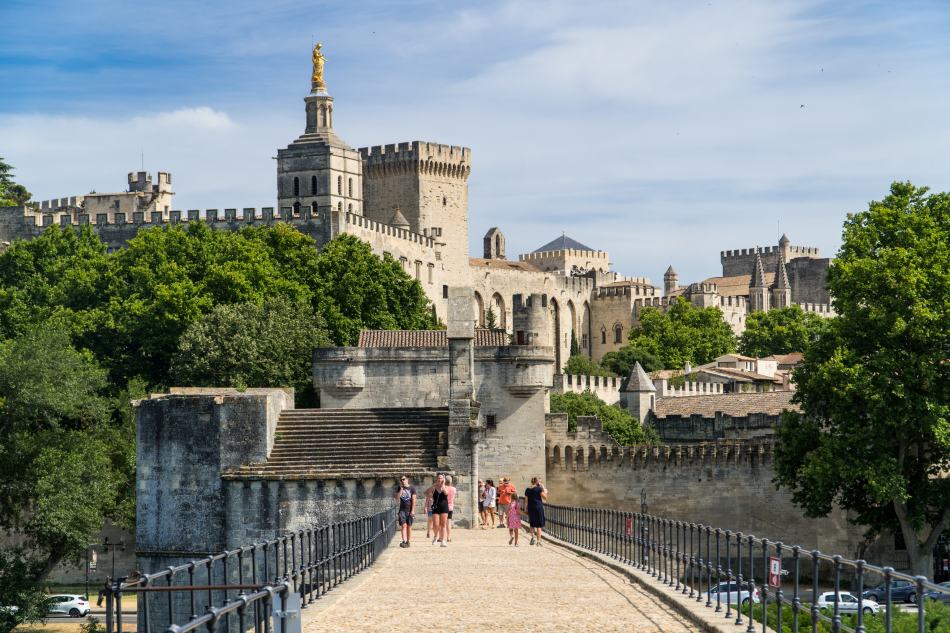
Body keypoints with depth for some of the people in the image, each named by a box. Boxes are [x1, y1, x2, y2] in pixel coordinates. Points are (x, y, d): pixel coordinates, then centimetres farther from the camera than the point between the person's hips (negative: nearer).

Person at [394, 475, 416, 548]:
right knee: (403, 525, -11)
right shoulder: (399, 488, 8)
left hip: (409, 510, -1)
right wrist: (401, 488, -10)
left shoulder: (412, 489, 1)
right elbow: (397, 497, -5)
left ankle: (408, 541, 13)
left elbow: (413, 500, -3)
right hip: (402, 510, 1)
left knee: (409, 526, 4)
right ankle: (404, 541, -20)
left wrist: (413, 510, -10)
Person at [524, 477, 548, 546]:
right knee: (539, 525, 3)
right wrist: (545, 491, 8)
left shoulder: (527, 490, 6)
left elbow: (526, 501, 8)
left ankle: (533, 537, 2)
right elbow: (545, 498, -6)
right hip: (538, 507, -3)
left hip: (530, 508, 3)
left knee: (532, 524, 17)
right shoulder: (539, 489, -7)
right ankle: (538, 541, 2)